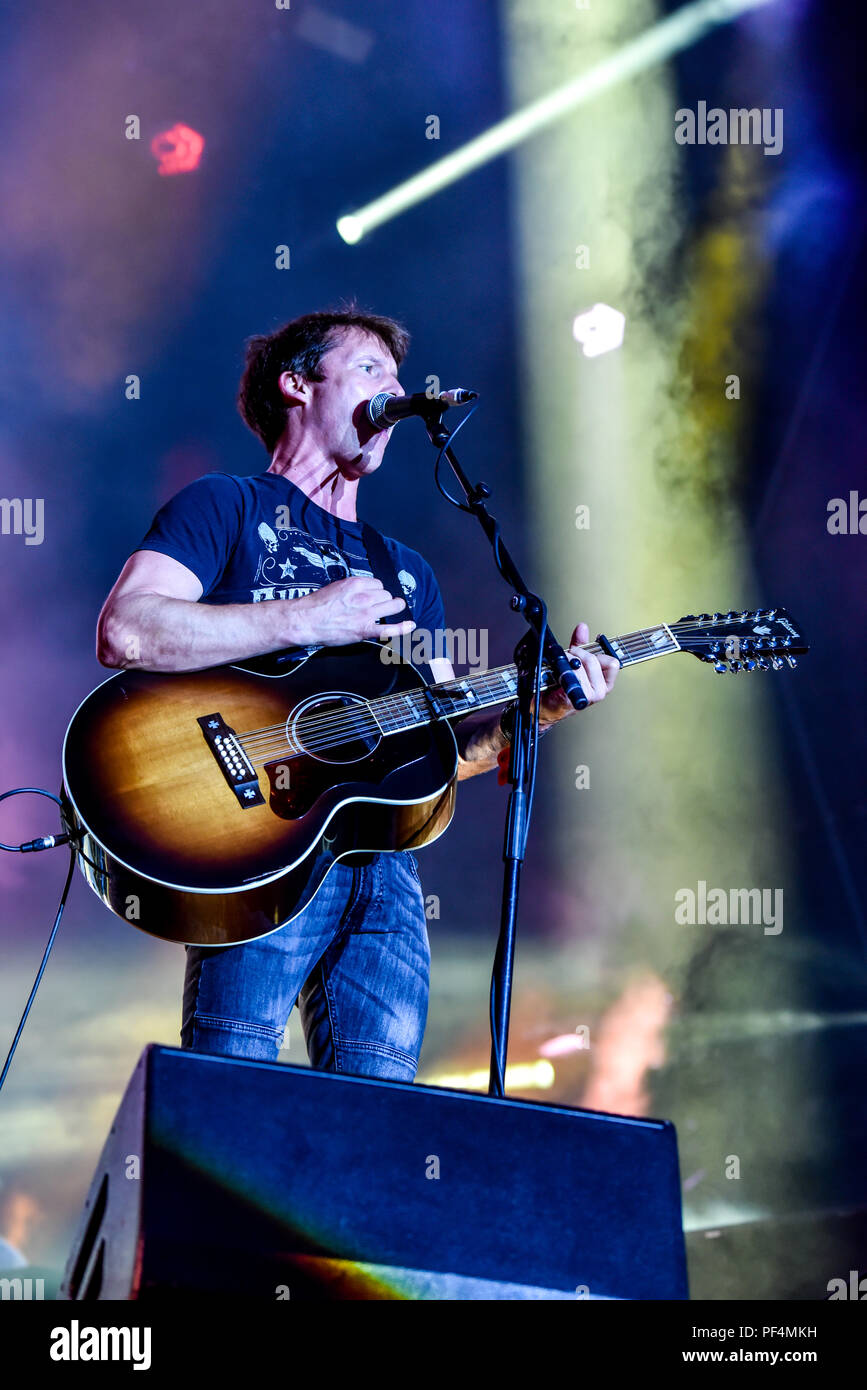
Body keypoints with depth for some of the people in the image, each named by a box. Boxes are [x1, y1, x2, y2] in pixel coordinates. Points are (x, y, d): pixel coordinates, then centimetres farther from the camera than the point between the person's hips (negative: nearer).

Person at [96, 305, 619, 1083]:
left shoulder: (407, 572, 28)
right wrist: (306, 620, -8)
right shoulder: (228, 508, 9)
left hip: (382, 859, 6)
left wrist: (537, 705, 3)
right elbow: (124, 633, -10)